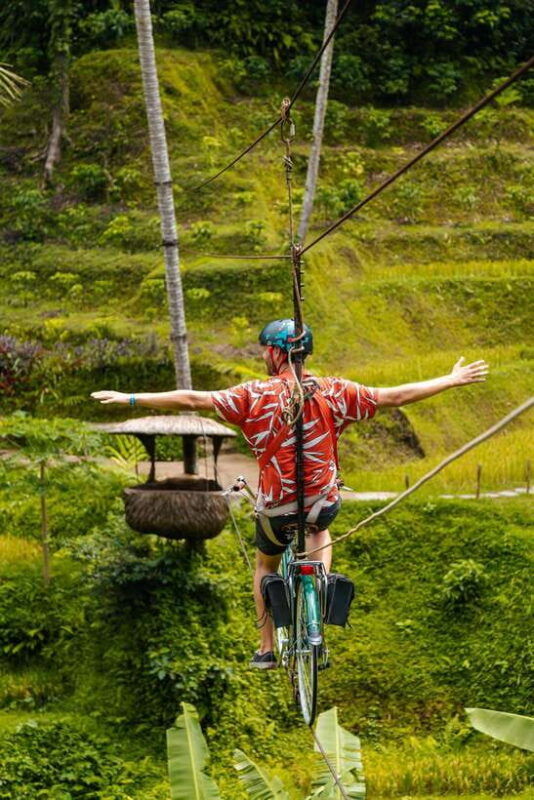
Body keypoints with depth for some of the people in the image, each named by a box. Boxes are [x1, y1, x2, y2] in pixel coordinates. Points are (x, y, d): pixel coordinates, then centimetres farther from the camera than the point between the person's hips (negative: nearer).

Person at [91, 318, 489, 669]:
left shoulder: (255, 396, -13)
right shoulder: (334, 393, -8)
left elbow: (194, 400, -13)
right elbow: (396, 396, -4)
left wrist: (131, 399, -7)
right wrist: (452, 381, 6)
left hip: (276, 507, -2)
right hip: (324, 505, 2)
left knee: (266, 566, 26)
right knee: (319, 530, 38)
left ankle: (266, 649, 26)